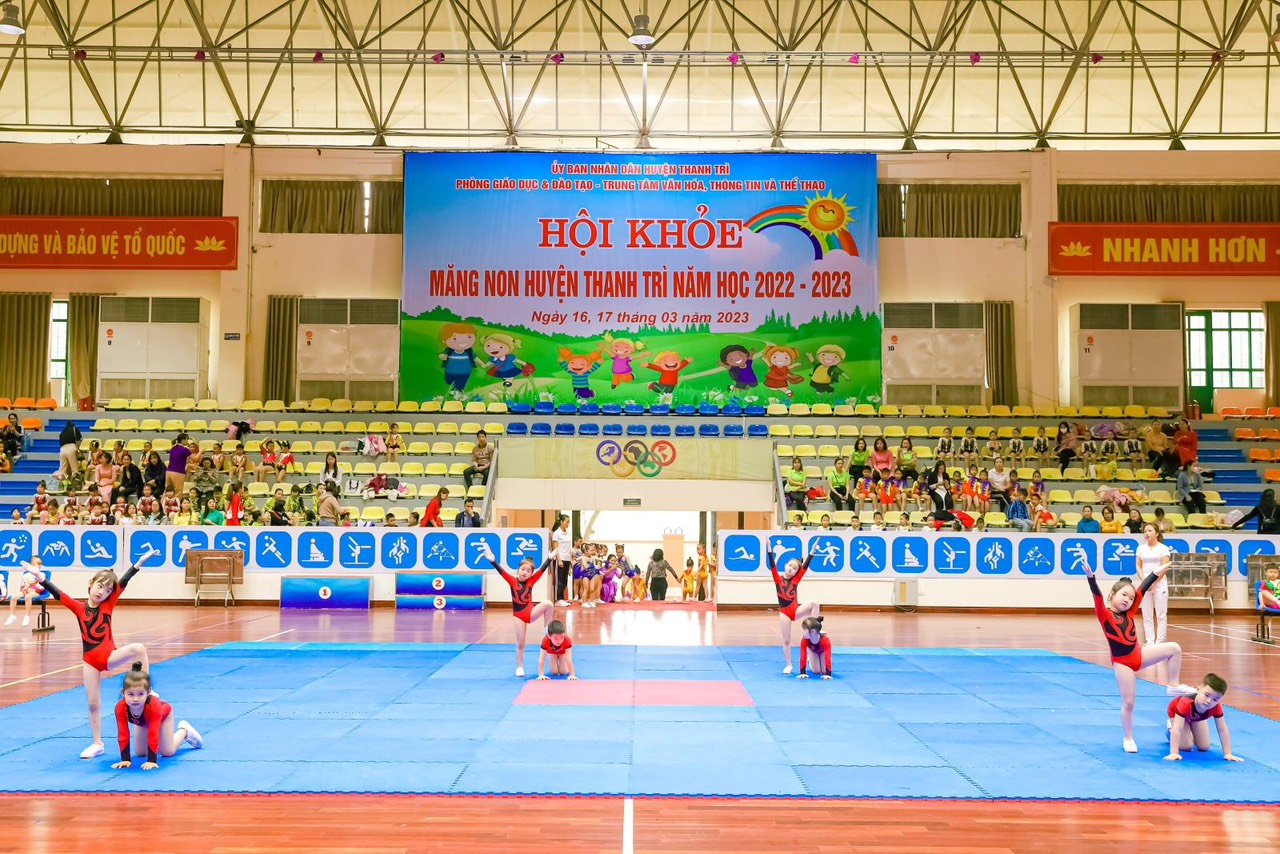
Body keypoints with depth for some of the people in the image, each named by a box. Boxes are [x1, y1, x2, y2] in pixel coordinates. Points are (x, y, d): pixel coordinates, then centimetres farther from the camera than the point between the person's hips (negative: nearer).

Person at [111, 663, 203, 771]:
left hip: (164, 715, -3)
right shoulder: (120, 708, -40)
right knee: (140, 753, 5)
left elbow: (153, 735, -45)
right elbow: (123, 735, -34)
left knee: (168, 752, -1)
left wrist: (152, 761, -44)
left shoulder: (154, 706, -48)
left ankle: (184, 730, 26)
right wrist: (126, 759, -35)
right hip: (142, 722, 4)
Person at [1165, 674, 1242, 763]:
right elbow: (1177, 729, -51)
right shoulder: (1185, 703, -50)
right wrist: (1174, 753, -56)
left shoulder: (1216, 707, -37)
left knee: (1204, 747, -1)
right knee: (1186, 747, -11)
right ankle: (1170, 726, 14)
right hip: (1176, 713, -4)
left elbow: (1223, 730, -30)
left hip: (1197, 717, 4)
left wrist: (1228, 754, -32)